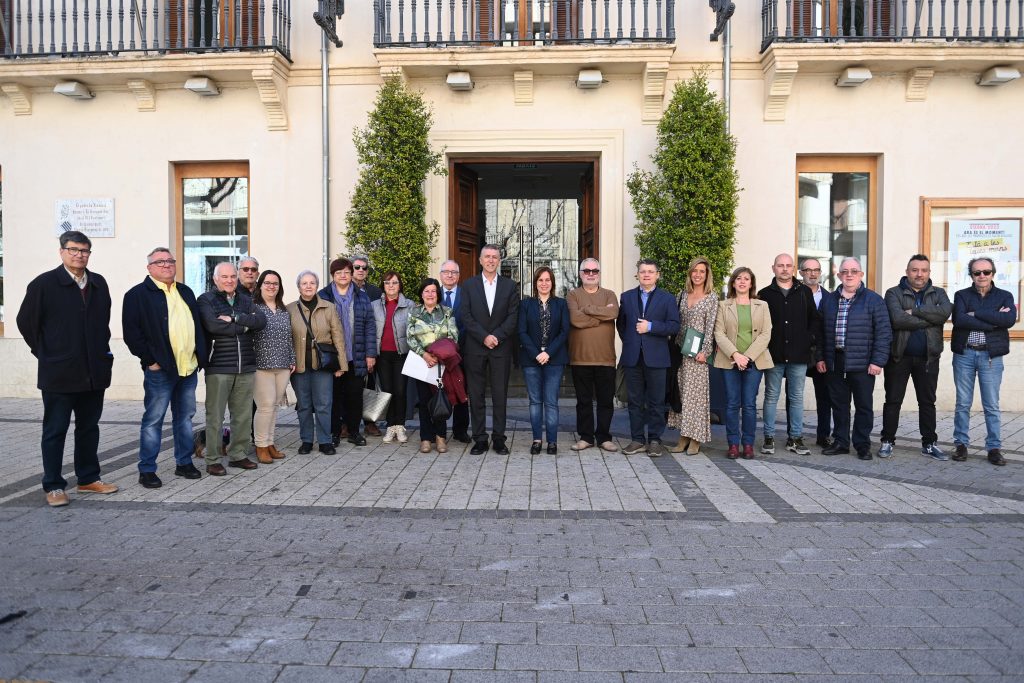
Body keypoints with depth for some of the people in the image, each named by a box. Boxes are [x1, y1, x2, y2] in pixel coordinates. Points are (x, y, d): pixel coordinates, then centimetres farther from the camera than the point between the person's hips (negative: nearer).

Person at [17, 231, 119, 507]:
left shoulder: (99, 284, 8)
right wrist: (46, 354, 1)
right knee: (55, 431, 4)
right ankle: (53, 486, 13)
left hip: (94, 372, 5)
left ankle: (89, 479, 24)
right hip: (59, 373, -5)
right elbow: (26, 322, 0)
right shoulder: (43, 284, -6)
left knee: (89, 427, 13)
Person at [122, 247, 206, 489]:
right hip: (160, 370, -6)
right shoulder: (137, 294, -4)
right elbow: (131, 332, -10)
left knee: (185, 417, 14)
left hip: (189, 368, 6)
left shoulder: (185, 292, 16)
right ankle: (147, 470, 9)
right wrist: (150, 360, -12)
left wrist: (200, 357, 10)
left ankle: (184, 463, 25)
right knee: (153, 420, 0)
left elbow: (197, 326, 19)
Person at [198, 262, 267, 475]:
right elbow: (213, 325, -18)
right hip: (218, 367, -5)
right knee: (215, 416, 0)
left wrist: (234, 318, -14)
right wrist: (243, 326, -7)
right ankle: (212, 460, 9)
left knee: (243, 415, 9)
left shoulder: (245, 301, 15)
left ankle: (238, 455, 21)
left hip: (246, 367, 5)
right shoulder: (206, 300, -1)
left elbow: (261, 321, -2)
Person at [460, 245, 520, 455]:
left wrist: (496, 337, -12)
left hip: (501, 348, 0)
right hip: (474, 348, 0)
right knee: (476, 396, 2)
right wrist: (484, 337, -12)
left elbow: (513, 317, 0)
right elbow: (465, 316, -1)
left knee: (500, 396, 2)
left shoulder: (510, 286, 8)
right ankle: (480, 439, 9)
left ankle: (499, 438, 10)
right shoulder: (469, 285, 7)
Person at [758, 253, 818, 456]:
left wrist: (810, 339, -1)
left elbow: (814, 319, 11)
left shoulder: (804, 292, 8)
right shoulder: (764, 294, 4)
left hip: (799, 355, 1)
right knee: (771, 396, 5)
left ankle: (795, 438, 13)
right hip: (774, 355, -1)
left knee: (797, 398, 6)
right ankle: (769, 438, 11)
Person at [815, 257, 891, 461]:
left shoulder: (873, 300, -1)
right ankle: (841, 442, 21)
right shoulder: (828, 300, 12)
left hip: (862, 364, -4)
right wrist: (821, 357, 8)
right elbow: (821, 331, 15)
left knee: (864, 406, 4)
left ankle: (862, 445, 14)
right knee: (839, 404, 10)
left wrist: (878, 360, -11)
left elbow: (883, 332, -5)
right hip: (835, 362, 4)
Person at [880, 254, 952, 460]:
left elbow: (945, 312, -15)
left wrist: (914, 310, -18)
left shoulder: (938, 294, 8)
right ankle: (887, 441, 15)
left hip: (928, 357, 3)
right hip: (899, 356, -2)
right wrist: (930, 319, -14)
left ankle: (929, 443, 21)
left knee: (927, 402, 11)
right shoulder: (894, 293, -2)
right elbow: (897, 319, -19)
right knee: (893, 401, 5)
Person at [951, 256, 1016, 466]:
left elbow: (1010, 319, -13)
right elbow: (959, 320, -13)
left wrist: (976, 313, -13)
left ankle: (994, 447, 12)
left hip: (991, 356, 0)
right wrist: (993, 321, -15)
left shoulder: (1004, 296, 7)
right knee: (963, 403, 6)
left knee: (992, 406, 4)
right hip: (964, 354, 0)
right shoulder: (961, 295, 6)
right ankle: (961, 444, 14)